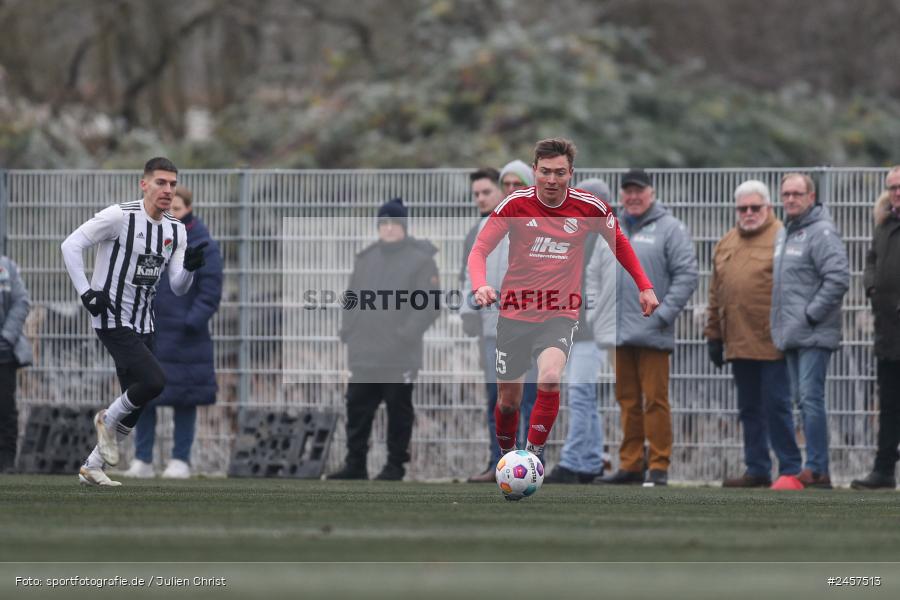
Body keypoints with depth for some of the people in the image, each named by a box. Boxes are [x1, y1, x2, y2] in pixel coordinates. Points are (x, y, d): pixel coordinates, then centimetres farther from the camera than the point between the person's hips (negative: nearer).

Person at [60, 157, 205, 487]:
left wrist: (189, 267, -13)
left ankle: (91, 467, 21)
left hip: (143, 324, 8)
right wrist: (86, 292, -17)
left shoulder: (175, 230, 7)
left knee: (134, 406, 7)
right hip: (112, 320, -8)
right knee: (154, 381, -23)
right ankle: (108, 421, 4)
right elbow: (71, 245, -11)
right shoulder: (119, 216, -14)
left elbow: (178, 288, 8)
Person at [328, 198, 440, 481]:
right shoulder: (365, 258, 14)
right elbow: (351, 296, 19)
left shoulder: (420, 259, -3)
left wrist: (407, 335, -16)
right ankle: (355, 463, 8)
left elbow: (429, 303, -8)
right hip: (363, 354, 5)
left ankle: (396, 464, 9)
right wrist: (348, 329, 5)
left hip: (399, 356, -5)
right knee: (357, 406, 3)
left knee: (399, 409, 2)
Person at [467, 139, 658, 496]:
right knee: (509, 399, 7)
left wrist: (644, 286, 11)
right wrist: (480, 286, -31)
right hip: (515, 313, 1)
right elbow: (479, 250, -11)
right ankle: (506, 456, 34)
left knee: (550, 377, -29)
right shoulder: (515, 204, -9)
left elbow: (619, 243, 14)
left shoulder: (590, 208, -5)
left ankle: (534, 453, -15)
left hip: (560, 313, -1)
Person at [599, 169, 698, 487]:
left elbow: (686, 275, -7)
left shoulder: (670, 228, -2)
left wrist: (664, 314, -13)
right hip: (620, 332, 6)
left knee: (655, 400, -6)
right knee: (627, 401, 9)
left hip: (652, 333, -6)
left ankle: (659, 465, -2)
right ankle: (630, 464, 14)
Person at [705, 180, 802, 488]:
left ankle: (790, 469, 1)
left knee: (776, 406, -5)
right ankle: (757, 470, 17)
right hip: (738, 344, 7)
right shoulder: (725, 245, 17)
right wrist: (714, 335, 16)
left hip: (771, 343, -7)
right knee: (749, 410, 11)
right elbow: (716, 296, 20)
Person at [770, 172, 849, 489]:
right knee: (802, 400, 11)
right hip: (791, 333, 9)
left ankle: (817, 469, -12)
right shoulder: (784, 233, 17)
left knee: (811, 398, -12)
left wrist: (811, 314, -18)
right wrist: (782, 323, 17)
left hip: (814, 334, -9)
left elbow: (838, 278, -20)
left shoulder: (821, 232, -12)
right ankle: (816, 467, 16)